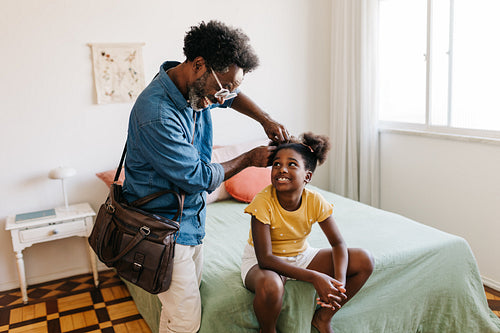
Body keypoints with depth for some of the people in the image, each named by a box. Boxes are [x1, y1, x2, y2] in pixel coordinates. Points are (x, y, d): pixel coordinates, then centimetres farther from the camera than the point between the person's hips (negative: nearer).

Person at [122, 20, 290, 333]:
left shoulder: (200, 86, -3)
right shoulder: (156, 114, -30)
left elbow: (236, 95, 19)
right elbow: (200, 178, -23)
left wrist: (266, 120, 2)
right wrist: (249, 159, -9)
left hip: (191, 219, 8)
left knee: (189, 296, 20)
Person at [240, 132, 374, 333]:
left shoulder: (315, 201, -17)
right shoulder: (263, 203, -28)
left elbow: (338, 243, -8)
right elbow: (265, 259, -29)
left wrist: (340, 281, -27)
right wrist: (314, 277, -35)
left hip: (301, 256, 5)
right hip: (261, 261, -4)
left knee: (364, 262, -8)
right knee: (270, 287, -41)